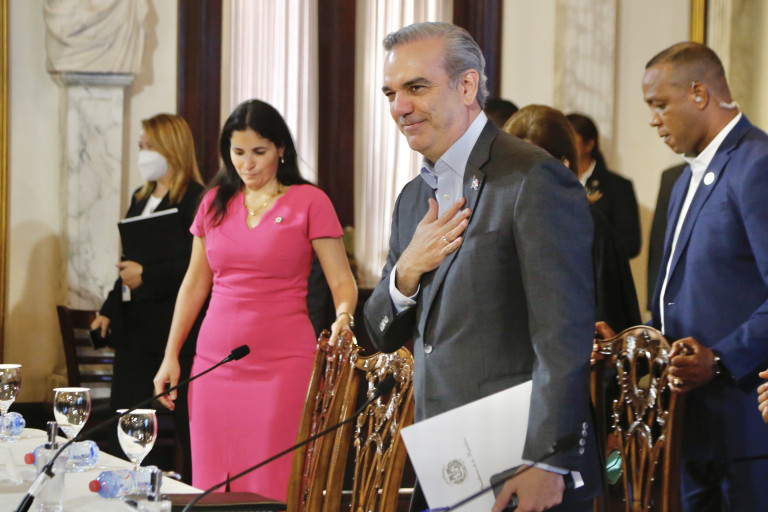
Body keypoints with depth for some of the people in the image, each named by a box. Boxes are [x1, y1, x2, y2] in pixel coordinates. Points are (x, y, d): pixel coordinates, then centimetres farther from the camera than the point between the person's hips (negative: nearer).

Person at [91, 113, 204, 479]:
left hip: (175, 328, -9)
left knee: (188, 427, -3)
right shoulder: (140, 199, 18)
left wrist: (146, 276, -19)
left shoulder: (196, 200, -9)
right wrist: (109, 311, 16)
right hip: (134, 327, 9)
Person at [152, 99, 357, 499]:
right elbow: (195, 283, 16)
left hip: (283, 364, -4)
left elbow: (342, 281, -3)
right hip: (216, 362, 4)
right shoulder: (215, 203, 11)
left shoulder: (309, 202, -1)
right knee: (215, 485, 3)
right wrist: (170, 357, 12)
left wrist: (343, 317, -24)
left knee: (273, 485, -7)